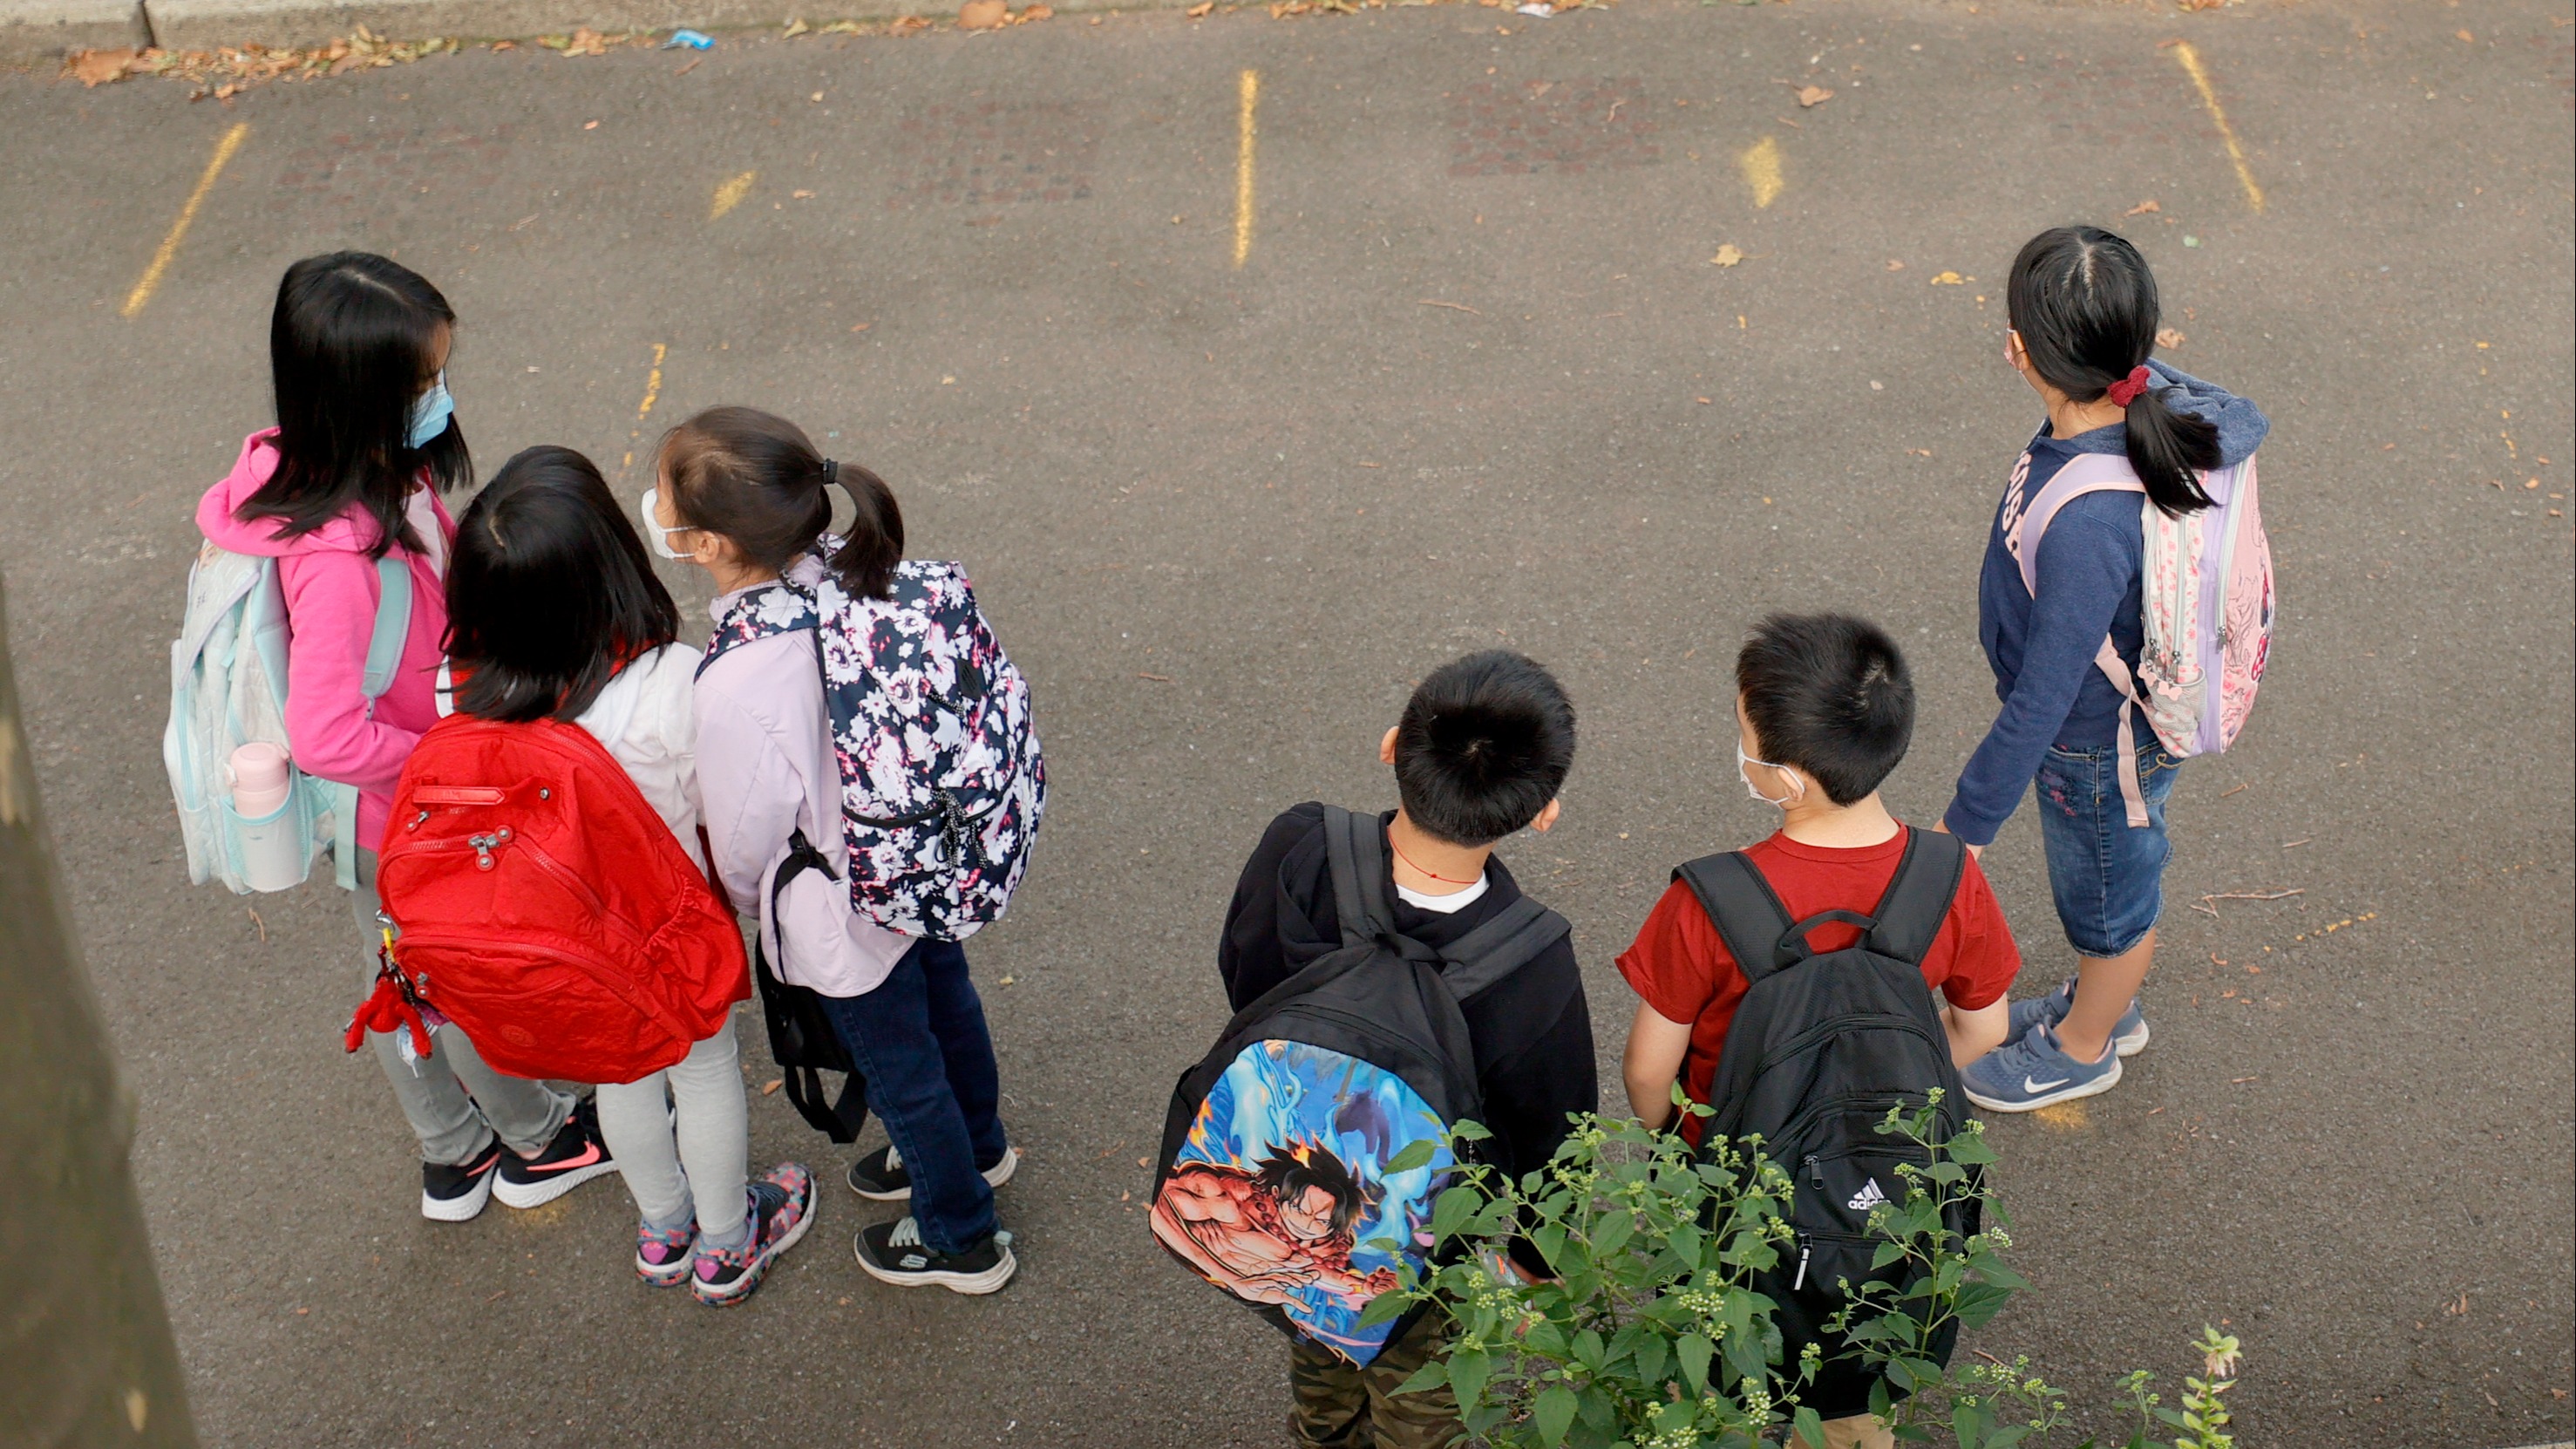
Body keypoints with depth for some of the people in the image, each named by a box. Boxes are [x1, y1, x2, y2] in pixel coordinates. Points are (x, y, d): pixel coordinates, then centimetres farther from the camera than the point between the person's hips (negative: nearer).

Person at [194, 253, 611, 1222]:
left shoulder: (385, 473, -11)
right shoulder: (337, 553, -39)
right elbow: (326, 736, -37)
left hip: (394, 809, 8)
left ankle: (453, 1156, 49)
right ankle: (539, 1142, 44)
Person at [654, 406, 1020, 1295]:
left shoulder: (735, 690, -40)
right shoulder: (854, 573, -22)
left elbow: (744, 841, -20)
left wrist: (741, 896, 4)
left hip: (847, 916, -7)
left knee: (900, 1070, 21)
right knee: (945, 1000, 33)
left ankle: (963, 1238, 47)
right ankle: (976, 1148, 63)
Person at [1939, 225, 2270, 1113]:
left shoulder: (2087, 525, -45)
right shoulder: (2155, 402, -20)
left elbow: (2042, 702, -34)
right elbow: (2246, 422, 6)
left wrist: (1968, 823, -23)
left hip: (2101, 747, -8)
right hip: (2115, 714, 8)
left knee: (2109, 901, 24)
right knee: (2114, 881, 34)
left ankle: (2083, 1049, 53)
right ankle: (2105, 1003, 63)